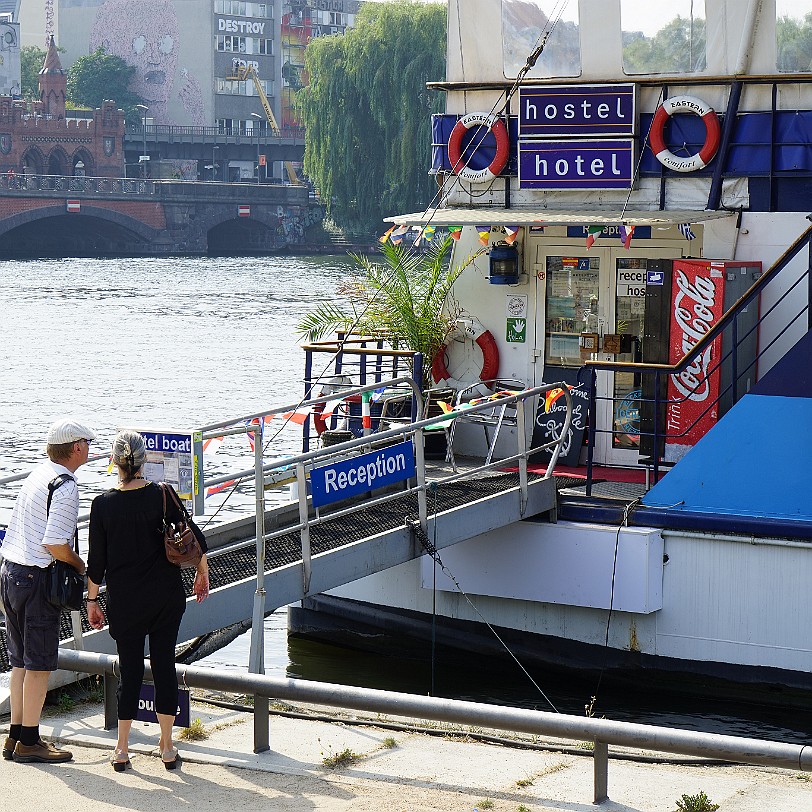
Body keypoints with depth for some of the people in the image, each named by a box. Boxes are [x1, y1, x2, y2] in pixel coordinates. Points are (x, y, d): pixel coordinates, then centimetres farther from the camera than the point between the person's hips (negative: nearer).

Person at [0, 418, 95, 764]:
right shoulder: (65, 487, -16)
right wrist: (80, 565, -6)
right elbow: (54, 543, -23)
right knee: (40, 664, 0)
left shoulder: (36, 474, 11)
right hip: (36, 579, -9)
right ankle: (29, 741, 5)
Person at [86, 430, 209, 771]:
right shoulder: (162, 495, -9)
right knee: (164, 664, 9)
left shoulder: (103, 503, -9)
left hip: (124, 601, 0)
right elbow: (194, 539, -5)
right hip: (166, 597, 0)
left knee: (129, 669, 8)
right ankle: (167, 748, 14)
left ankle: (122, 750, 13)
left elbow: (96, 561, -3)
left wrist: (92, 600, 9)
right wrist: (203, 573, 12)